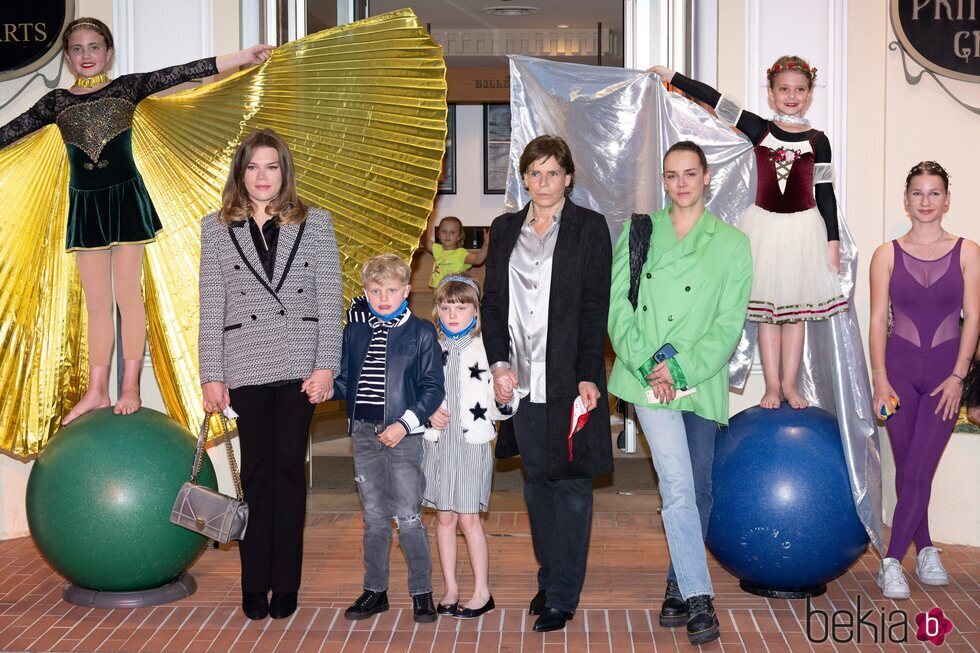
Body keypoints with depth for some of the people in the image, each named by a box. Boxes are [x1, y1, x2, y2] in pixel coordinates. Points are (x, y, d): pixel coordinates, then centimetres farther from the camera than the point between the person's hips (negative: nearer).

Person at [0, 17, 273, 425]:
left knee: (127, 295, -1)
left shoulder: (127, 88, 0)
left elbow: (181, 73, -7)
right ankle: (97, 391, 12)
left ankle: (130, 387, 5)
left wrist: (241, 58, -13)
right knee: (96, 302, 7)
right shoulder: (56, 102, 8)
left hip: (125, 199, -3)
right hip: (84, 205, 3)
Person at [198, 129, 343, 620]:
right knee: (257, 471, 4)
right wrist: (212, 376, 0)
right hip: (245, 366, 1)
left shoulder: (315, 223, 6)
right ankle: (254, 584, 12)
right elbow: (211, 307, 5)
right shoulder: (216, 229, 8)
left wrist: (326, 365, -6)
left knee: (289, 468, 1)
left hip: (299, 364, -1)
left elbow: (330, 299, 2)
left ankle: (285, 584, 9)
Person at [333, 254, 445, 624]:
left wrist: (405, 423, -15)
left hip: (403, 436, -4)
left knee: (408, 517, -3)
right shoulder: (354, 331, 8)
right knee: (374, 517, 12)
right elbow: (344, 381, 13)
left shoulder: (421, 333, -3)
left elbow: (433, 388, -5)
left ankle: (421, 592, 9)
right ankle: (375, 591, 22)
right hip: (364, 434, 4)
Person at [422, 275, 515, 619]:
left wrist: (504, 399, -25)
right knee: (444, 516, 9)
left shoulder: (486, 347, -4)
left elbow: (499, 409, -4)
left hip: (473, 441, -3)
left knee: (468, 518, -1)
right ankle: (450, 587, 20)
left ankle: (482, 591, 10)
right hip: (437, 441, 3)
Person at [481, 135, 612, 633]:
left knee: (571, 485, 0)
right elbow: (492, 302, 10)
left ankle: (563, 597, 6)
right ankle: (549, 576, 26)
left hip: (569, 378, -4)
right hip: (521, 380, 4)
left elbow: (596, 307, -6)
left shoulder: (589, 228, -1)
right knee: (536, 483, 12)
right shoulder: (505, 229, 12)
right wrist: (499, 363, -2)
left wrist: (587, 376, -12)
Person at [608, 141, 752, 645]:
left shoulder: (731, 243, 7)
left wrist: (682, 367, -11)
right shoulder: (639, 232, 9)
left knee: (698, 491, 5)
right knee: (678, 486, -13)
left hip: (701, 382, 2)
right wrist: (645, 364, -10)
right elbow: (617, 304, 3)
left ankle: (678, 586, 20)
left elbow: (729, 324, 1)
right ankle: (697, 599, -11)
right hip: (649, 378, -1)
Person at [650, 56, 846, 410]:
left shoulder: (817, 141, 0)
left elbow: (825, 193, 3)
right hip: (764, 225, 0)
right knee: (766, 309, 4)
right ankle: (772, 385, 11)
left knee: (795, 309, 7)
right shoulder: (759, 130, 0)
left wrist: (833, 241, 1)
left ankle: (789, 384, 15)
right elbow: (715, 100, -2)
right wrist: (670, 75, -2)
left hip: (803, 228, 0)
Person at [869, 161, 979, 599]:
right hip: (900, 367, 1)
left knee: (918, 471, -6)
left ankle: (892, 562, -1)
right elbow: (878, 319, 0)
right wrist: (880, 377, -7)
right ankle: (925, 551, 22)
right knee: (907, 471, 6)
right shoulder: (888, 255, 3)